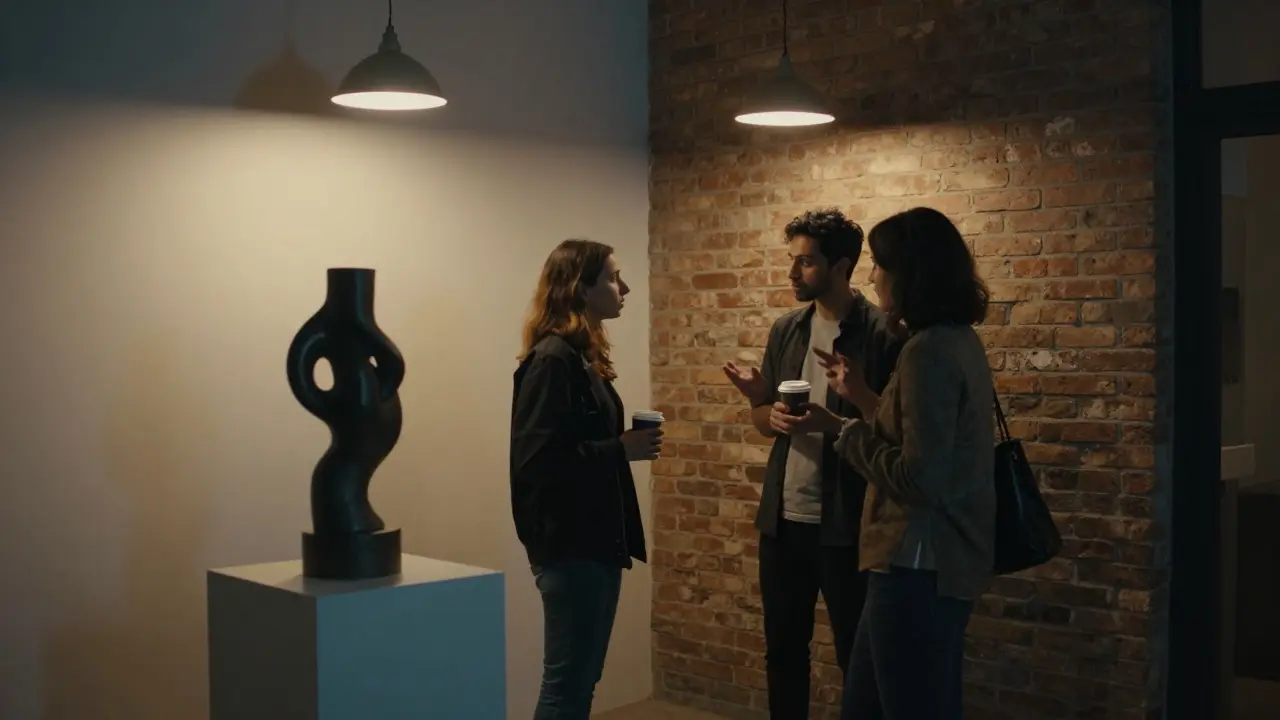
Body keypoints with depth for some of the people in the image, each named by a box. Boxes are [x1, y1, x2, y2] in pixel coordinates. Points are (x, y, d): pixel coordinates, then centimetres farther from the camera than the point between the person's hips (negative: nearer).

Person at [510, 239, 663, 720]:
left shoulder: (580, 356, 13)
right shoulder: (552, 359, -17)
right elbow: (535, 459, -24)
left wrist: (625, 444, 4)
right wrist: (620, 450, -19)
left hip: (594, 540, 10)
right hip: (570, 545, -10)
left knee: (580, 679, 16)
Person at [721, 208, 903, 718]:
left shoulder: (881, 335, -11)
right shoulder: (786, 330, 7)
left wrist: (833, 424, -26)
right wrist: (769, 412, -10)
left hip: (844, 523, -6)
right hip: (783, 518, 6)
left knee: (856, 654, 7)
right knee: (783, 647, 17)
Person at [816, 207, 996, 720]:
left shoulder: (929, 351, -19)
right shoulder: (958, 339, 11)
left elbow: (919, 478, -23)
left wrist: (849, 436, -9)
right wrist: (861, 395, 17)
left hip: (919, 565, -10)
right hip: (940, 561, 10)